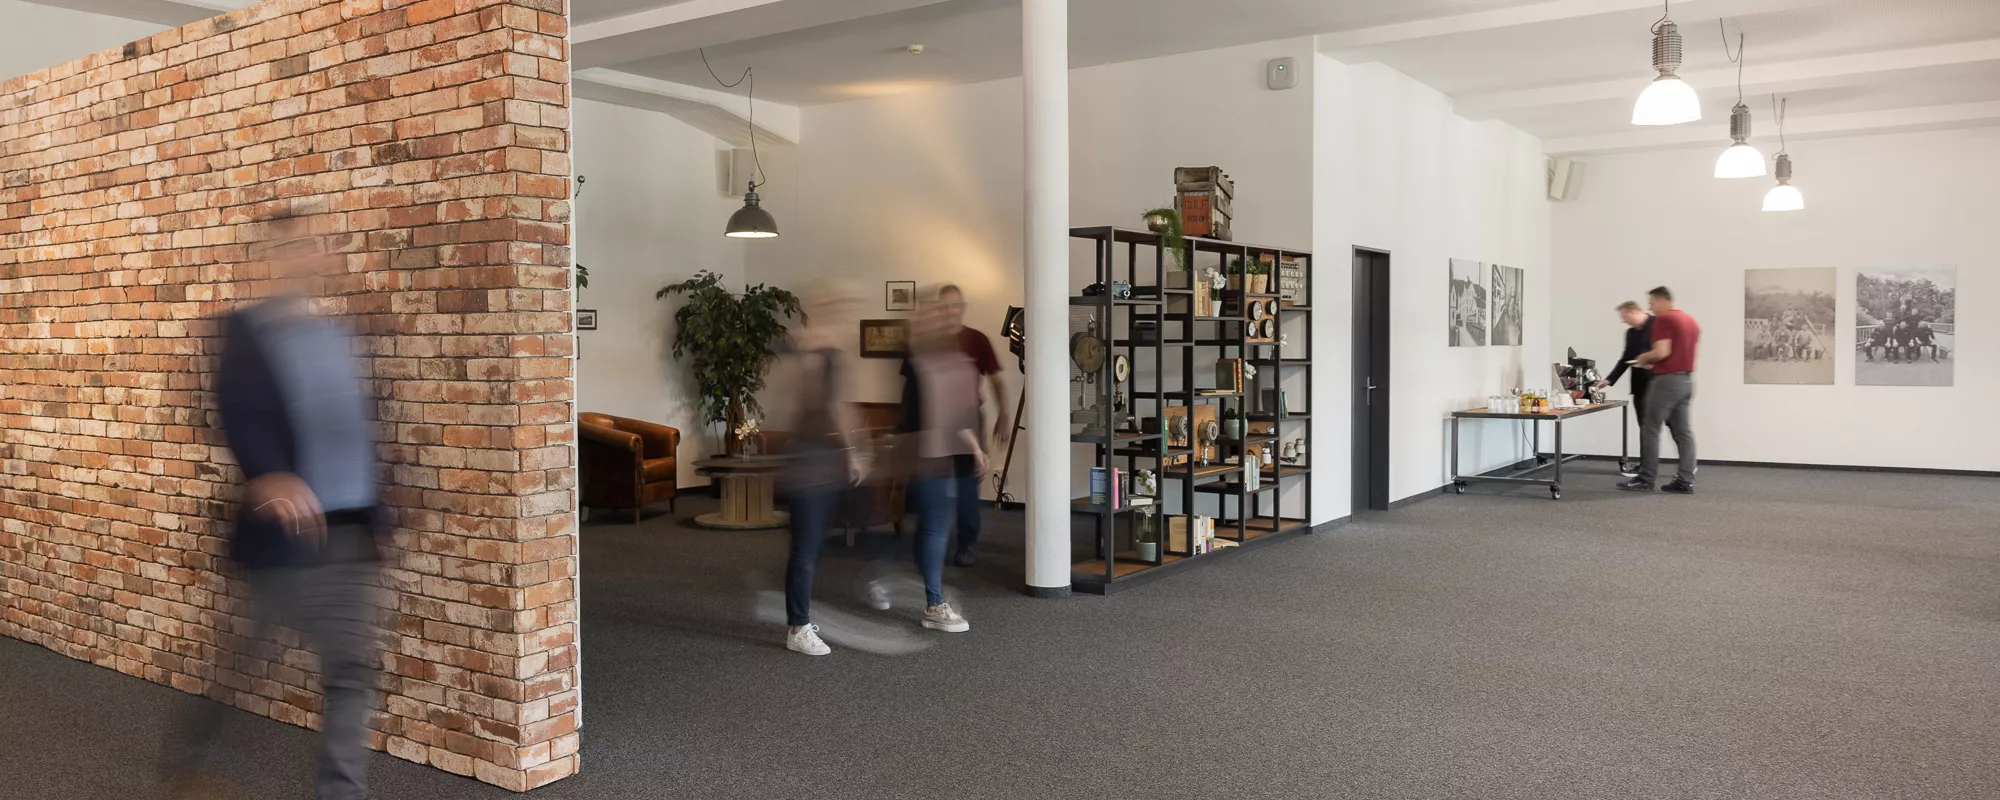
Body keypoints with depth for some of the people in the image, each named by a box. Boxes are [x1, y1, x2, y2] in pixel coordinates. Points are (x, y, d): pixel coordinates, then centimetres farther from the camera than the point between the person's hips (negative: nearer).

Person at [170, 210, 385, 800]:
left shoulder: (335, 334, 11)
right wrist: (266, 476, -43)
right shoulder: (237, 332, -7)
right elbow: (238, 414, -23)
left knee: (354, 669, 6)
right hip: (284, 530, -5)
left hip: (350, 533, 6)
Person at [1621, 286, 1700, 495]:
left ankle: (1646, 479, 0)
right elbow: (1692, 352, 20)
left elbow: (1661, 352, -22)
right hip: (1686, 380, 9)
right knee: (1684, 432, 6)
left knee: (1650, 430, -2)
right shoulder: (1691, 321, 15)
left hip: (1666, 380, -9)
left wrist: (1644, 358, -2)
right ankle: (1686, 481, 3)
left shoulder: (1663, 320, -12)